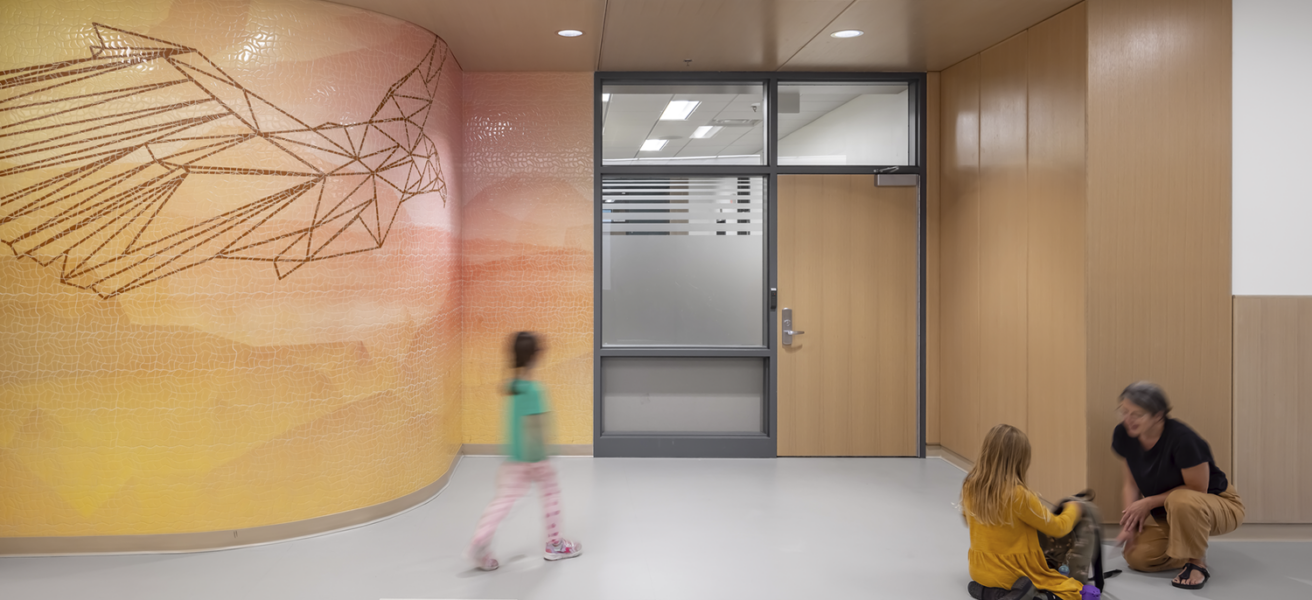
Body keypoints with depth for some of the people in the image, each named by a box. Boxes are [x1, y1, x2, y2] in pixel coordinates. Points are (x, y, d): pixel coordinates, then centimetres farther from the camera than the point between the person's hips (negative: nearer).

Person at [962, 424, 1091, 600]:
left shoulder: (970, 487, -8)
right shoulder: (1018, 495, -25)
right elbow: (1058, 528, -11)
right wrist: (1073, 509, 11)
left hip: (979, 571, 7)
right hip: (1011, 575, -7)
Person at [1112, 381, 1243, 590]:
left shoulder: (1182, 439, -33)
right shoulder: (1124, 436, -13)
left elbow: (1197, 490, -23)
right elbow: (1132, 482, -1)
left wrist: (1149, 502, -23)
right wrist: (1130, 520, -14)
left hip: (1220, 505, -6)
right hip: (1168, 512, 6)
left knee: (1181, 501, -41)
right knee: (1137, 556, -13)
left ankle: (1197, 564, -15)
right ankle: (1191, 549, 15)